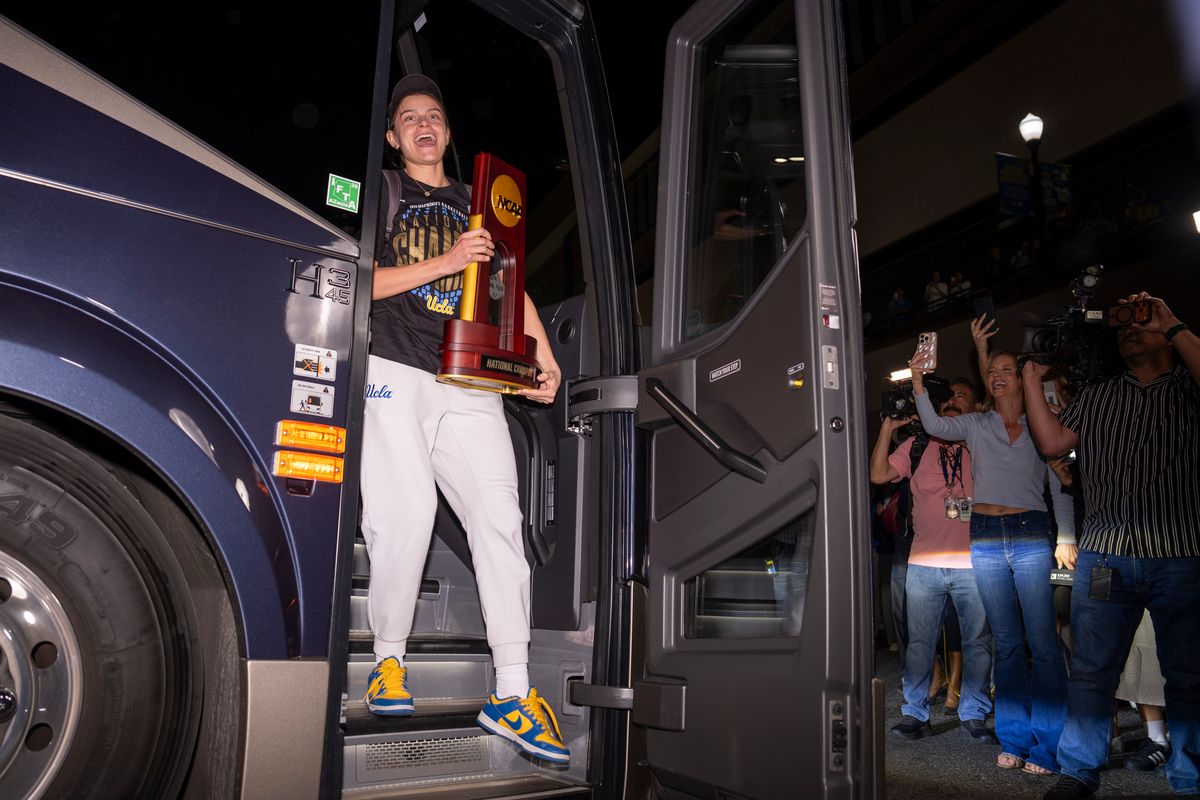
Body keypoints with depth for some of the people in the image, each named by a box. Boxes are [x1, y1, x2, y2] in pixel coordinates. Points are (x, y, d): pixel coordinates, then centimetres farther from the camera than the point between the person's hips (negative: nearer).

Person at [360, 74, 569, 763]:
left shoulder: (477, 205, 26)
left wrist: (545, 360, 7)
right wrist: (445, 262, -6)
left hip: (470, 383, 3)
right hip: (394, 372, -2)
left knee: (498, 514, -10)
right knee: (407, 513, -17)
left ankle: (513, 691, -8)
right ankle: (390, 659, 5)